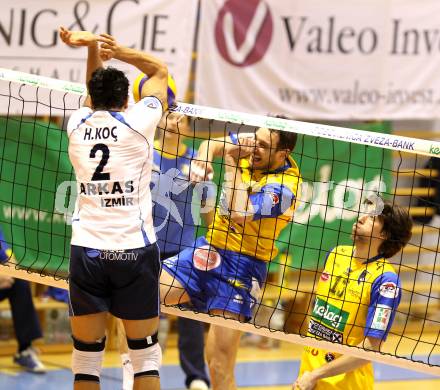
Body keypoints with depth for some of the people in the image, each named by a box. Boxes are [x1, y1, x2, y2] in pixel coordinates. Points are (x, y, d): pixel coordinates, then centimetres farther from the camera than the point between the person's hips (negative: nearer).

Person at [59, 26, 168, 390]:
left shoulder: (78, 125, 4)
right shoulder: (138, 122, -3)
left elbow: (95, 93, 25)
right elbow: (160, 70, 13)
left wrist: (93, 46, 11)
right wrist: (119, 51, 5)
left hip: (86, 249, 2)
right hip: (135, 250, -2)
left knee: (86, 355, 5)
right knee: (145, 353, 6)